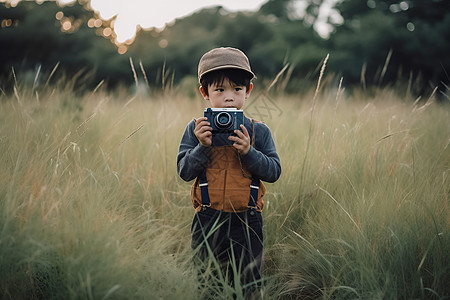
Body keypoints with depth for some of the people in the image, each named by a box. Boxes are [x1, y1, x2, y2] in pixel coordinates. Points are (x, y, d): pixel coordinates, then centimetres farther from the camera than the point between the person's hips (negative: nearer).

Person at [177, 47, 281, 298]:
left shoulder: (258, 131, 1)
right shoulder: (196, 129, 1)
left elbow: (274, 171, -4)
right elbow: (185, 171, -4)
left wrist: (248, 151, -18)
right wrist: (203, 146, -19)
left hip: (247, 222, 0)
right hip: (207, 221, 0)